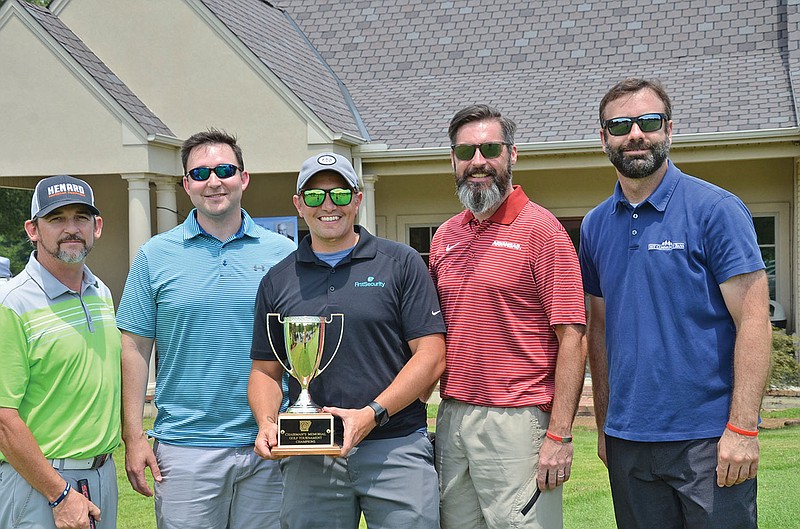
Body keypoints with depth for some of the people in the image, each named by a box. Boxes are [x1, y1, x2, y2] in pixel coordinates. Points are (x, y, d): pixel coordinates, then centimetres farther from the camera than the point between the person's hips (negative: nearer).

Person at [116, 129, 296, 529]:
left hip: (269, 446, 1)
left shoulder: (283, 253, 4)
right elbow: (135, 349, 2)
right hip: (186, 447, -1)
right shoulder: (156, 256, 2)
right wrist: (133, 436, -4)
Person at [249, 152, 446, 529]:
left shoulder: (401, 264, 2)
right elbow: (265, 371, 14)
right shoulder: (277, 280, 12)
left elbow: (431, 356, -3)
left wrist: (372, 414, -14)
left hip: (396, 449, -2)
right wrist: (267, 423, -6)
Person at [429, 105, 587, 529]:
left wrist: (559, 435, -14)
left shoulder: (540, 228, -6)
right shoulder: (445, 236, 13)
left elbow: (572, 339, -9)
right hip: (450, 418, 6)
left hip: (516, 420, -6)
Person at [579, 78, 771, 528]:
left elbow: (753, 321, -10)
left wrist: (742, 429, -17)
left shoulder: (715, 209, -6)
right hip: (627, 441, 5)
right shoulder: (595, 226, 8)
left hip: (708, 441, -4)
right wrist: (604, 426, 11)